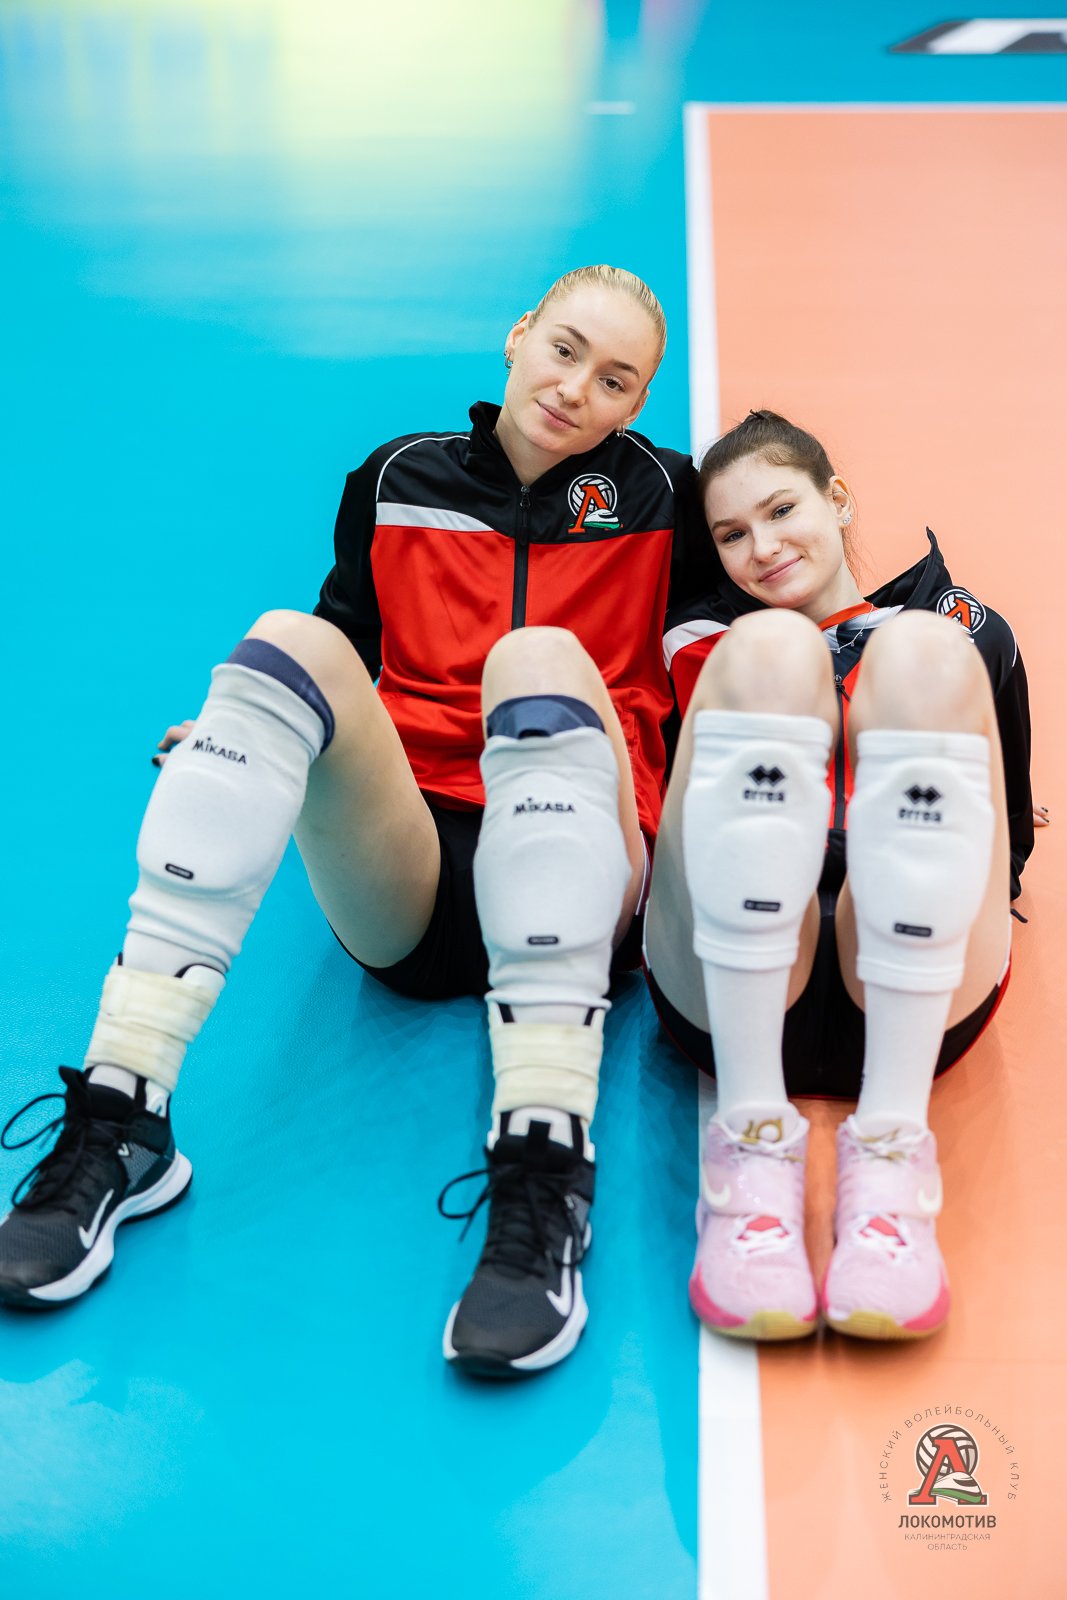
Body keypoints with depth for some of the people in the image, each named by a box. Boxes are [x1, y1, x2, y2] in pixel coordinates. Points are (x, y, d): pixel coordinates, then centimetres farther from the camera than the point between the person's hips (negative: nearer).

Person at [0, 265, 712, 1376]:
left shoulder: (659, 496, 12)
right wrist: (252, 748, 2)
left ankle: (545, 1173, -42)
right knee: (293, 642, -24)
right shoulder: (396, 480, 16)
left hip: (576, 892, -2)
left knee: (542, 655, -31)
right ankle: (118, 1119, -31)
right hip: (399, 888, 2)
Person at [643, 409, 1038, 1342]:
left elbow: (1008, 844, 22)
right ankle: (752, 1144, -27)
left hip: (909, 1004, 0)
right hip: (732, 996, 0)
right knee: (771, 649, -20)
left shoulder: (967, 631, 29)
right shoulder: (706, 646, 29)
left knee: (923, 653, -20)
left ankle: (890, 1149, -27)